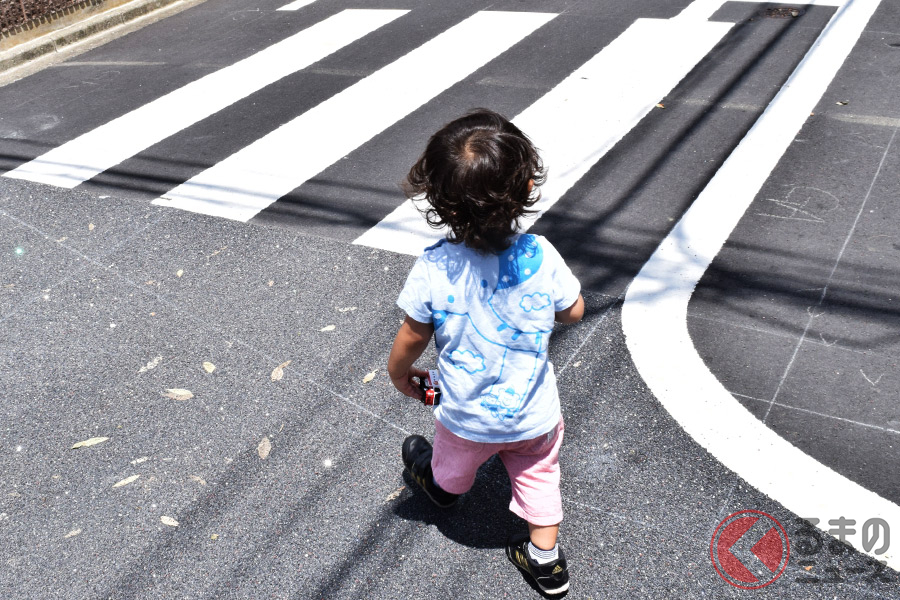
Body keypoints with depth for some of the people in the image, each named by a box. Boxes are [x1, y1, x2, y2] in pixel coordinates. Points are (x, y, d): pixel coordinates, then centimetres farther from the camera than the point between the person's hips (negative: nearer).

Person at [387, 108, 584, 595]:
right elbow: (574, 312, -6)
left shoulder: (433, 268, -29)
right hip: (534, 414, 0)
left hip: (467, 415, 0)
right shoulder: (541, 256, -24)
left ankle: (441, 485, 64)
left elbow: (413, 335, -13)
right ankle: (545, 558, 40)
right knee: (537, 474, 26)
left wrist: (399, 372, 8)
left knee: (453, 465, 33)